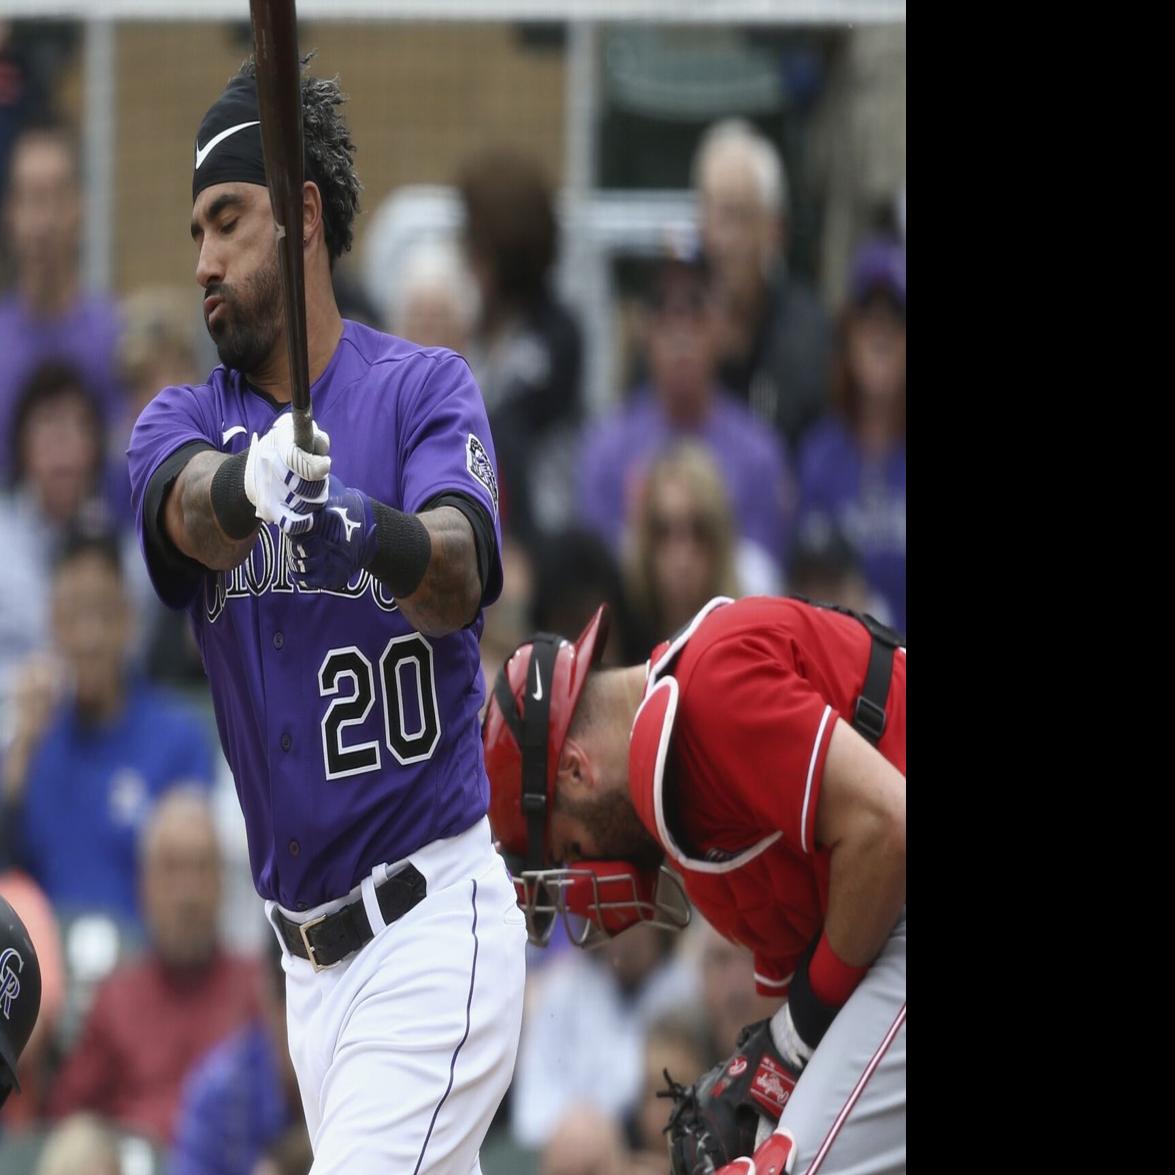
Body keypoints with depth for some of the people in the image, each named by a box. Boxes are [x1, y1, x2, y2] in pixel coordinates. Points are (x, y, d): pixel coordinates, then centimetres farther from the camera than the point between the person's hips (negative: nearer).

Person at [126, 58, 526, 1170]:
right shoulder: (185, 418, 8)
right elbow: (190, 512, -17)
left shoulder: (423, 387, -4)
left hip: (434, 923, -5)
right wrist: (252, 481, -41)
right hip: (309, 951, 5)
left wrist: (384, 537, -45)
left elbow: (462, 579, -22)